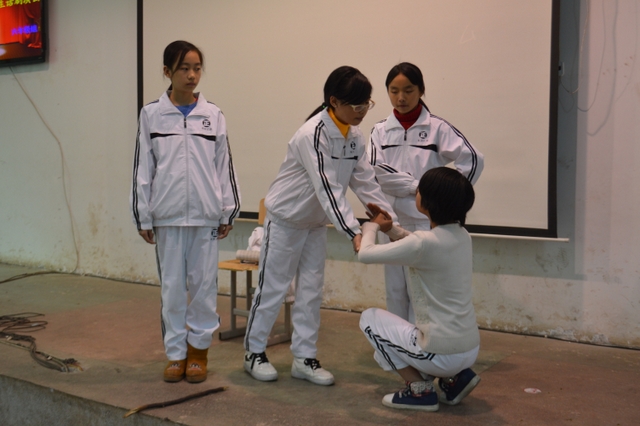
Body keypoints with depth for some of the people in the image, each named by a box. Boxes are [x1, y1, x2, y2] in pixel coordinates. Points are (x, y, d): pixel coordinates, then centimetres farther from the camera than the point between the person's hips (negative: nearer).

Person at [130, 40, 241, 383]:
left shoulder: (213, 116, 5)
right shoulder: (152, 115, 2)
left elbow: (224, 166, 8)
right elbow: (143, 168, 3)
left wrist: (228, 212, 7)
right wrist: (143, 217, 1)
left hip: (206, 214, 1)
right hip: (168, 214, 0)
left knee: (204, 284, 5)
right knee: (172, 285, 6)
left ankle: (198, 349, 21)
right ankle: (176, 353, 19)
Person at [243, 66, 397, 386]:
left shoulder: (355, 138, -3)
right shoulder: (313, 134, -27)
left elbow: (366, 183, -3)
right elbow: (328, 189, -34)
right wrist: (354, 234, -39)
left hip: (316, 223, 7)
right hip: (285, 218, -7)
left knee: (311, 290, 9)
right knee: (272, 287, 4)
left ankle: (304, 358, 18)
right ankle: (254, 353, 20)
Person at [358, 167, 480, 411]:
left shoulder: (425, 242, -21)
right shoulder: (462, 236, 3)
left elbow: (365, 255, -13)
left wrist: (371, 227, 6)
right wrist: (390, 228, 13)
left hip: (442, 354, -8)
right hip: (470, 350, 8)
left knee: (370, 318, 9)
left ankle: (419, 389, 5)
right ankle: (455, 378, 15)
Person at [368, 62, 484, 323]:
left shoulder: (437, 128, -2)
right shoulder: (381, 130, 6)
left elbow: (473, 159, -7)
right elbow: (376, 171, -7)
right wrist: (417, 186, -13)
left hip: (425, 220, -3)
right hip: (391, 219, 3)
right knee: (395, 289, 11)